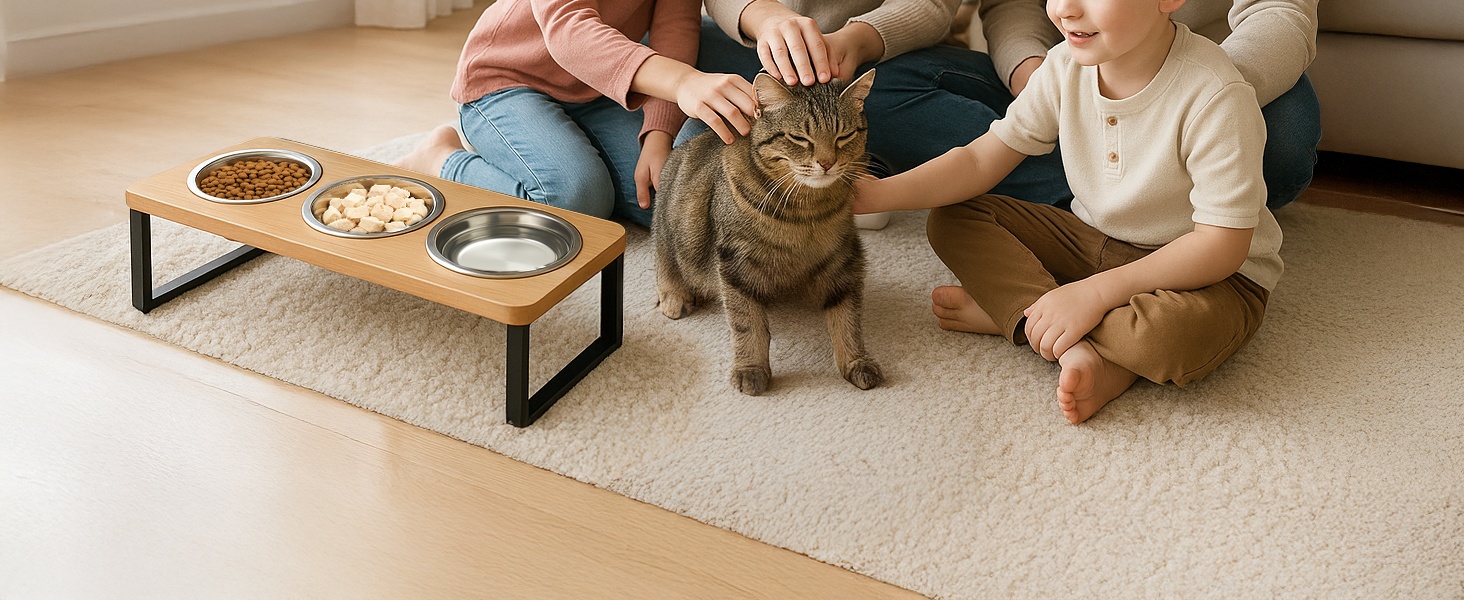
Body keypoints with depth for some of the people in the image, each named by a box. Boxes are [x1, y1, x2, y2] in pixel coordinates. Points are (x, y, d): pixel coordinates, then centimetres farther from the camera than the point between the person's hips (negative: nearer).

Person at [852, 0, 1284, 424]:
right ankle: (1080, 351, -21)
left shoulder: (1218, 99, -27)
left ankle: (1006, 314, -16)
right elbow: (981, 160, -4)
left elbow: (1222, 246, -26)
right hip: (1092, 242, 6)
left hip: (1208, 271, -6)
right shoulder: (1067, 66, -9)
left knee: (1173, 334, -41)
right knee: (951, 220, -7)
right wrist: (879, 193, -19)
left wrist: (1096, 293, -31)